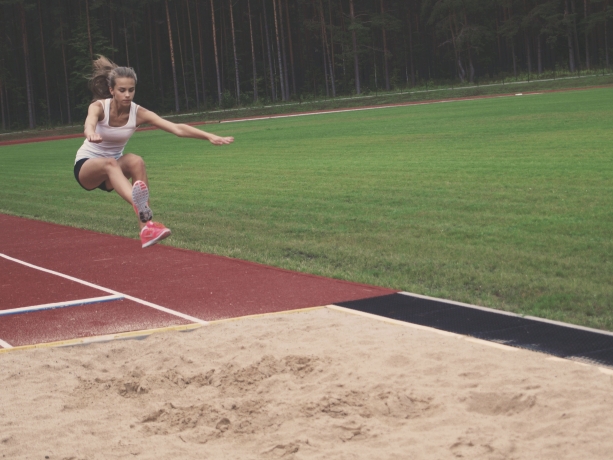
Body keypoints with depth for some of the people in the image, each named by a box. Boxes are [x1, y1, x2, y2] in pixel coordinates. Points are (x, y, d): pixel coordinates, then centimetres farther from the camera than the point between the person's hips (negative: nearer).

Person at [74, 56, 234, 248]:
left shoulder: (138, 113, -13)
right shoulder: (99, 107, -20)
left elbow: (176, 128, -22)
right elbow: (89, 123, -46)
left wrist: (210, 136, -35)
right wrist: (91, 134, -71)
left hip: (115, 166, 3)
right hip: (86, 166, -3)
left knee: (136, 161, -31)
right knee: (109, 163, -38)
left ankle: (146, 228, -37)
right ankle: (141, 208, -68)